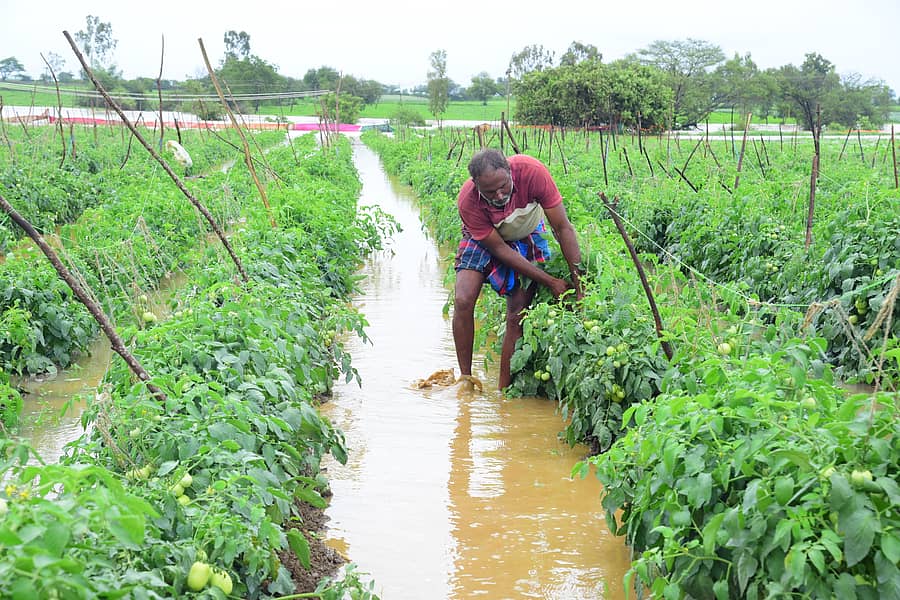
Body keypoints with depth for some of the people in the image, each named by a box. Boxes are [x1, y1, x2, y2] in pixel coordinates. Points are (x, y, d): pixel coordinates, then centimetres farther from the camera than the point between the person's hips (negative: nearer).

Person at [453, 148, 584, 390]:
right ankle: (465, 377, -6)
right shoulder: (468, 202, -34)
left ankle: (503, 390, -2)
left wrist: (579, 284, -29)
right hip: (484, 240, 0)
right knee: (463, 302, -20)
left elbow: (563, 228, -27)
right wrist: (551, 282, -26)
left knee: (517, 317, -10)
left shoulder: (532, 171, -36)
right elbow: (500, 249, -25)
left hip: (527, 239, 0)